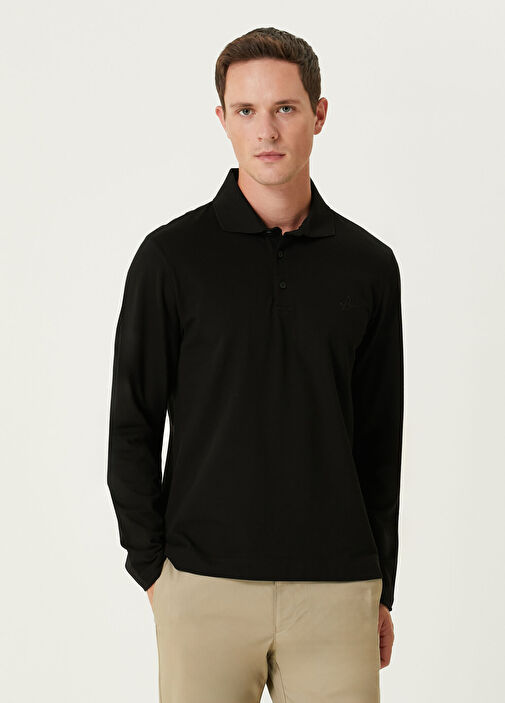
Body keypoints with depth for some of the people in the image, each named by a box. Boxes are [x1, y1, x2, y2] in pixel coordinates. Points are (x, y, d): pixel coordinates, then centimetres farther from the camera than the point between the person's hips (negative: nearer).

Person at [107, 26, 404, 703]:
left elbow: (380, 438, 10)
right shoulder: (171, 255, -1)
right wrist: (152, 567, -2)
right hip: (205, 584, -1)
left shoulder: (367, 264, 6)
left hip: (335, 587, 2)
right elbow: (132, 426, 2)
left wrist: (381, 588, 10)